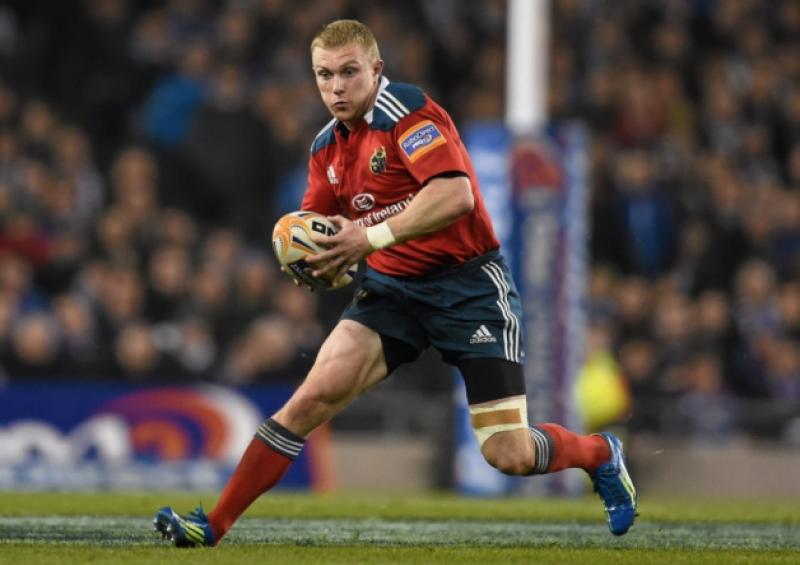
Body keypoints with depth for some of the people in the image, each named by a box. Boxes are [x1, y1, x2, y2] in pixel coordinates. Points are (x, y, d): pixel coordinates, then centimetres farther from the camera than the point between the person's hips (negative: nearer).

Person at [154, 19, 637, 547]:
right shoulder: (328, 147, 8)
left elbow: (455, 194, -29)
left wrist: (371, 237, -30)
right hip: (393, 287, 6)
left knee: (511, 455, -10)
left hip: (469, 284, -6)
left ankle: (600, 453, 22)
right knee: (317, 393, -15)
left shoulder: (406, 111, -16)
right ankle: (213, 526, -13)